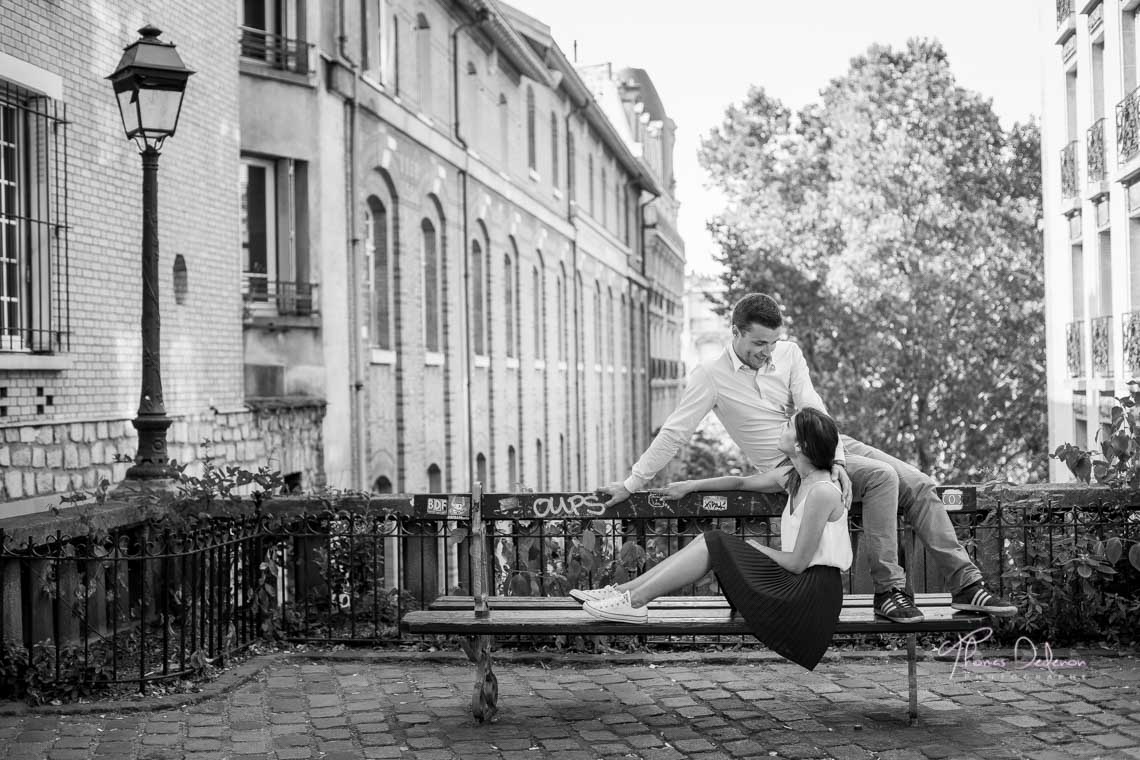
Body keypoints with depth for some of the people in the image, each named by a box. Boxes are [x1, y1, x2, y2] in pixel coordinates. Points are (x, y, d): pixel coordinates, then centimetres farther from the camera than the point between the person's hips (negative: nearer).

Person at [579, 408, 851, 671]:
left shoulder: (822, 492, -20)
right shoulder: (793, 477, 9)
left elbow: (798, 562, -19)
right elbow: (742, 482, 23)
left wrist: (757, 549, -3)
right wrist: (690, 486, 16)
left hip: (813, 593, -9)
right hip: (796, 584, 9)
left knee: (713, 544, -14)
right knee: (708, 540, 0)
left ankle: (635, 601, -11)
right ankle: (624, 591, 0)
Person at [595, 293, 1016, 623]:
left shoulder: (789, 353, 3)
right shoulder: (710, 376, -8)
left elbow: (814, 412, -6)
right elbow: (672, 433, -6)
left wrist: (836, 461, -21)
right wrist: (630, 483, -7)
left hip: (832, 444, 6)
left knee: (919, 485, -10)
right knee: (882, 476, -29)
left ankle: (965, 584, -7)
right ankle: (887, 589, -28)